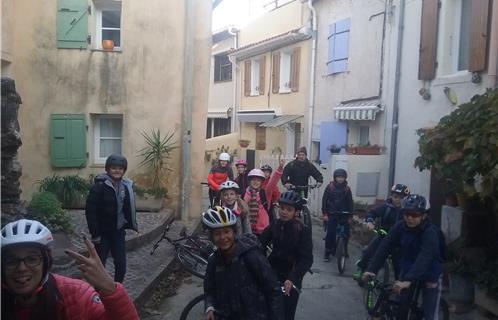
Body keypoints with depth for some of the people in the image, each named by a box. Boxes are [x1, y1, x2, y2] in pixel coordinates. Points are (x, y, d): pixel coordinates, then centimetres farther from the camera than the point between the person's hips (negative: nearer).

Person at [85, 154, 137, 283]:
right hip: (103, 232, -4)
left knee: (121, 265, 8)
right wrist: (95, 233, -16)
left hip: (119, 232, 5)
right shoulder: (99, 186, -15)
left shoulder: (126, 186, 2)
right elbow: (90, 211, -15)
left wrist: (132, 225, 0)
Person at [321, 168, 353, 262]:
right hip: (332, 215, -2)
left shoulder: (347, 188, 1)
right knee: (330, 234, -5)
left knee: (346, 233, 0)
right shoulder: (330, 187, -4)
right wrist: (324, 214, -8)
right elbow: (324, 200, -3)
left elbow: (350, 202, 5)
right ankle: (327, 253, 5)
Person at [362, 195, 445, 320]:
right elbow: (385, 247, -20)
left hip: (429, 273, -4)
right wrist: (371, 269, -32)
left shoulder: (431, 232, -28)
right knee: (400, 307, 2)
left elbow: (425, 258, -40)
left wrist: (408, 280, -52)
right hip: (408, 268, 4)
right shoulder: (400, 227, -14)